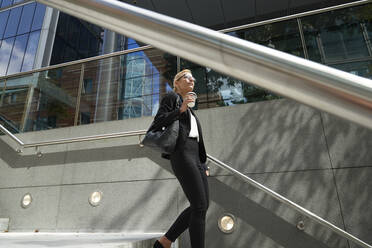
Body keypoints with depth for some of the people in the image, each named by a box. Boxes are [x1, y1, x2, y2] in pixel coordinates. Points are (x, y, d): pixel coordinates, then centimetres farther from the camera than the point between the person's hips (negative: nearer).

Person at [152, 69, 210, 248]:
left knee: (202, 205, 3)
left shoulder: (190, 110, 31)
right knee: (200, 206, -12)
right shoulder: (171, 97, 8)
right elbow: (158, 122, -4)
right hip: (182, 154, -9)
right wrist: (180, 109, -15)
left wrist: (203, 165, 20)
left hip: (195, 157, 9)